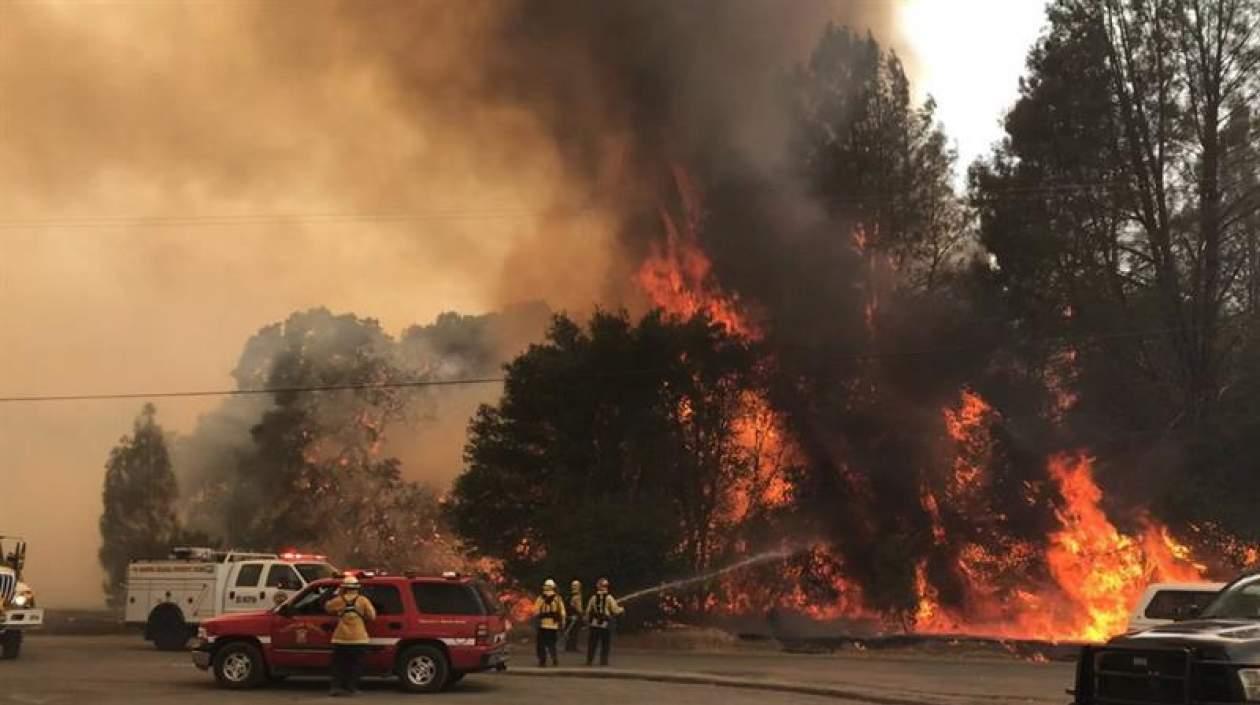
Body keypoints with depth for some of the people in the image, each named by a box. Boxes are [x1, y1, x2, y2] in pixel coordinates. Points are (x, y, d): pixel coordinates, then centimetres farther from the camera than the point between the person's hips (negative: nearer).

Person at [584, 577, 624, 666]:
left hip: (594, 624, 2)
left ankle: (589, 661, 9)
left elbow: (588, 611, 3)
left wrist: (587, 622, 15)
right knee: (605, 646, 7)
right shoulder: (609, 598, -7)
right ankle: (603, 662, 5)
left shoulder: (593, 597, 1)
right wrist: (622, 609, 14)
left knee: (591, 645, 10)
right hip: (606, 625, -2)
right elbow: (616, 611, -7)